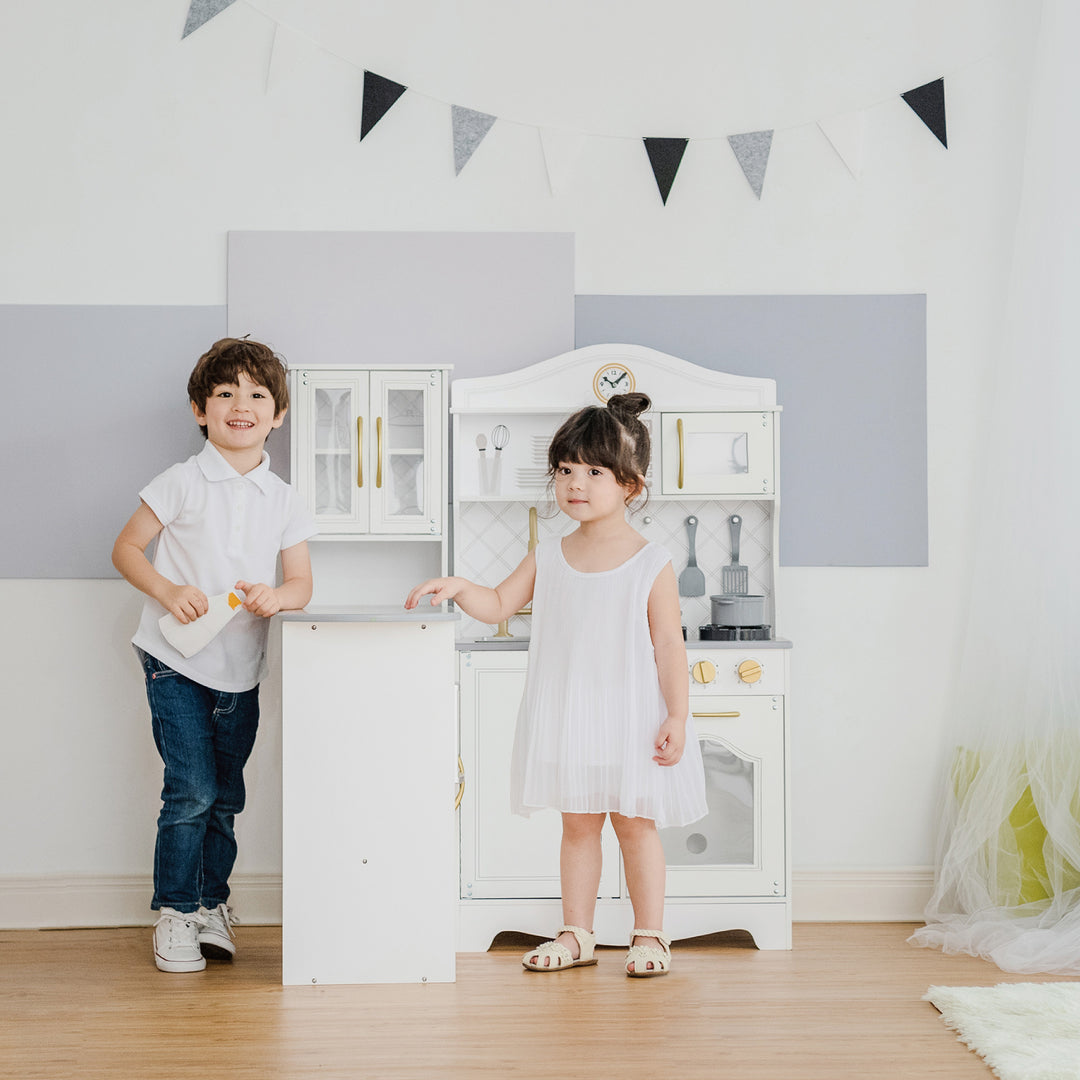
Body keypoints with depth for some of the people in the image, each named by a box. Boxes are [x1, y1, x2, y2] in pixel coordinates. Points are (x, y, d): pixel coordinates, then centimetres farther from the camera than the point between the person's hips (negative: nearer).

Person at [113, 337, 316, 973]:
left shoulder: (284, 500, 6)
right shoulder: (183, 484, -4)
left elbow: (301, 583, 5)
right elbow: (126, 549, 0)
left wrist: (276, 597, -18)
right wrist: (167, 591, -17)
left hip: (242, 670, 4)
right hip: (178, 663, -4)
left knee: (225, 796, 11)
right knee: (192, 792, -8)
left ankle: (213, 903, 28)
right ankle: (175, 912, 7)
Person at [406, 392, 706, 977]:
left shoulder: (652, 564, -7)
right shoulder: (548, 558, 4)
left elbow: (669, 645, -7)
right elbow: (498, 605, 10)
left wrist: (676, 716, -10)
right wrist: (458, 587, -9)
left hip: (632, 719, -4)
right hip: (569, 719, 4)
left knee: (636, 824, 4)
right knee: (577, 824, 11)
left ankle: (649, 936, 16)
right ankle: (576, 934, 21)